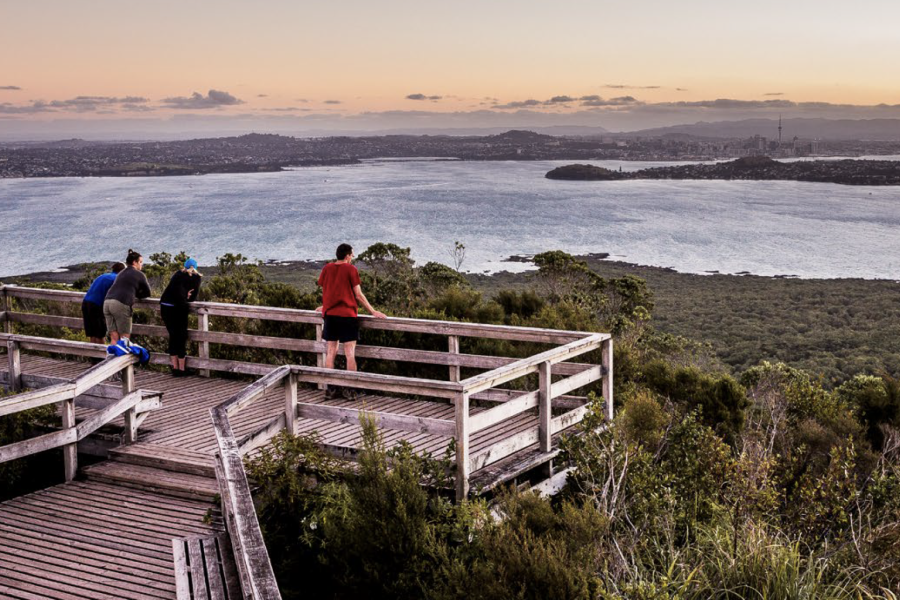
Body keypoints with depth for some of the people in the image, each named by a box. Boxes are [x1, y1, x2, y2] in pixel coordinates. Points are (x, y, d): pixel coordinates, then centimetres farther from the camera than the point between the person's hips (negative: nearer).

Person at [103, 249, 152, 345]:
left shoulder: (121, 273, 28)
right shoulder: (139, 275, 7)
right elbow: (147, 293, 14)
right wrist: (137, 295, 26)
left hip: (107, 302, 7)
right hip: (121, 304, -7)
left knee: (114, 338, 5)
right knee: (125, 337, -1)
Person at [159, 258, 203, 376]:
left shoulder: (178, 274, 17)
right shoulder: (196, 277, 5)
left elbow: (171, 290, 16)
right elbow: (193, 298, 4)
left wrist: (185, 295, 8)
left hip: (165, 306, 4)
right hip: (178, 308, -4)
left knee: (172, 336, 14)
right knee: (182, 337, 6)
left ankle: (175, 367, 15)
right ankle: (181, 369, 7)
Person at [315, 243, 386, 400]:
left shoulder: (327, 268, 7)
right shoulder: (351, 269, -6)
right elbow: (358, 294, -7)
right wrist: (373, 312, 0)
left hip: (330, 315, 4)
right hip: (347, 315, -4)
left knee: (331, 352, 8)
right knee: (350, 353, 0)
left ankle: (331, 389, 9)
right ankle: (349, 390, 0)